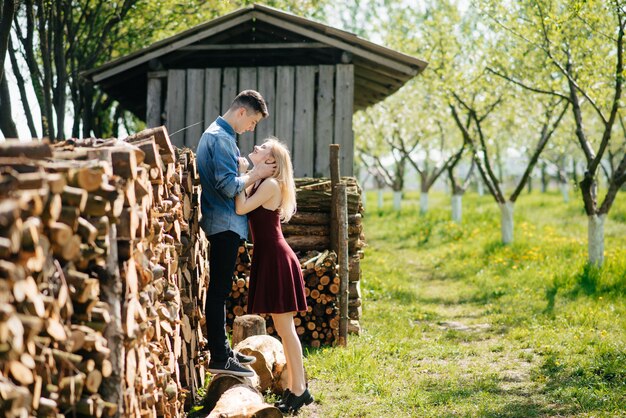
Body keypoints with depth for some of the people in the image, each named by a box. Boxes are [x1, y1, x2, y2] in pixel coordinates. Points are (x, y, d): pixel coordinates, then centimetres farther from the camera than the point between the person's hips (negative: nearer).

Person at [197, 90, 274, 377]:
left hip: (223, 223, 11)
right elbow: (229, 186, -23)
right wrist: (256, 174, -11)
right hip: (225, 223, -11)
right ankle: (219, 359, -5)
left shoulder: (216, 134, 18)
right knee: (219, 289, -8)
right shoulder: (221, 138, -16)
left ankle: (222, 349, 22)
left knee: (220, 289, 15)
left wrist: (251, 173, 11)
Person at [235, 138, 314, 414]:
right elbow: (244, 208, 8)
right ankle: (294, 388, 18)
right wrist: (243, 175, 6)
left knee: (285, 328, -6)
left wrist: (242, 174, -13)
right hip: (269, 258, 9)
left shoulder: (271, 184, -14)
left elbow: (241, 208, -22)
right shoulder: (260, 184, 14)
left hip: (276, 260, -9)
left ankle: (299, 391, -1)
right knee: (282, 328, 12)